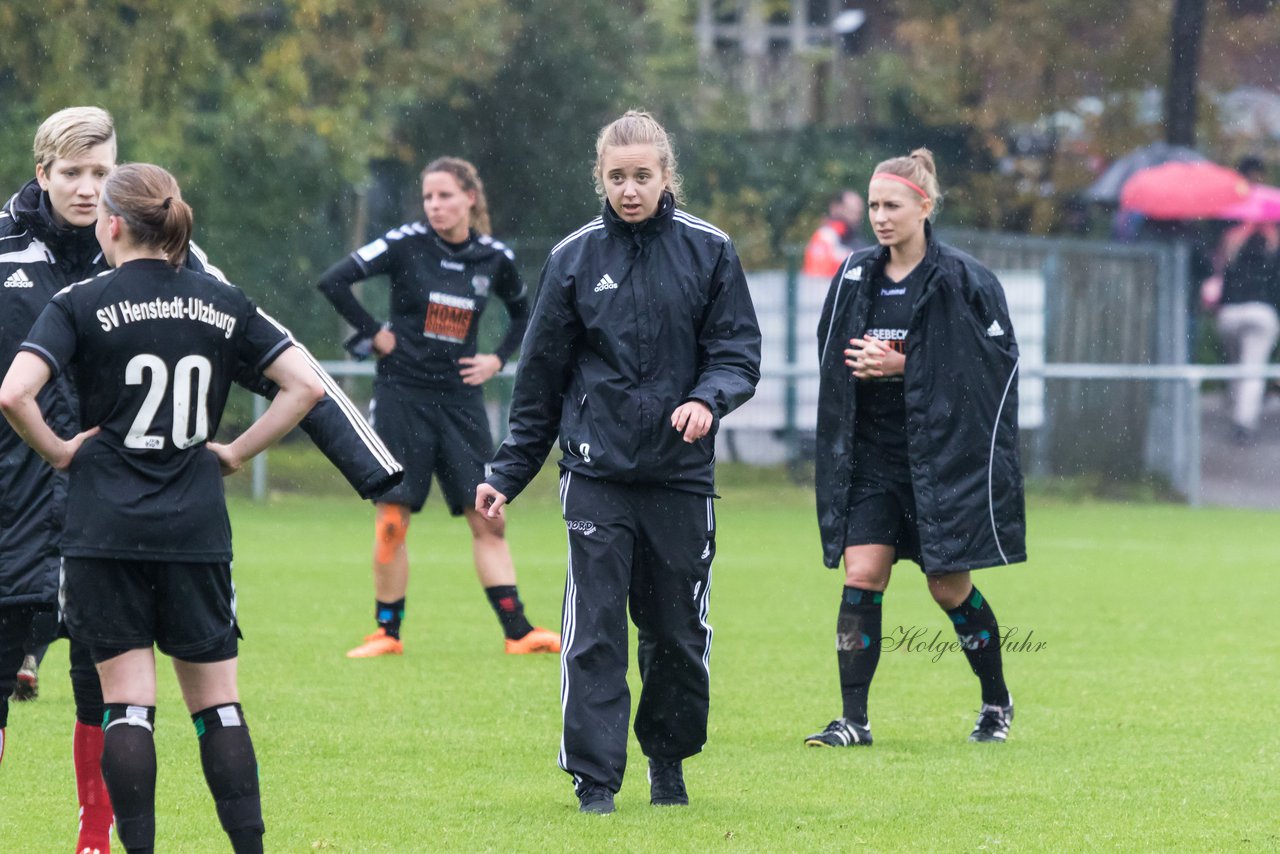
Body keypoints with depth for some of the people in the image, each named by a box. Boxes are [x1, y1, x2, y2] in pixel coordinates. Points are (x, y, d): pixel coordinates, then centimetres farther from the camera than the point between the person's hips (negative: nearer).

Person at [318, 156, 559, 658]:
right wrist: (372, 333, -6)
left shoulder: (494, 258, 3)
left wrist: (498, 359, 8)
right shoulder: (406, 244, -7)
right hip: (403, 394, -2)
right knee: (392, 519, -2)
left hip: (460, 398, 2)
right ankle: (387, 632, 9)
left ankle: (518, 632, -1)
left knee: (488, 519, -1)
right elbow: (333, 281, -9)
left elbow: (522, 312, 22)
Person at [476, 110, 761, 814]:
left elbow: (739, 351, 1)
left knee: (679, 633, 7)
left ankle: (668, 759, 28)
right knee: (593, 630, -9)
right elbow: (541, 377, 9)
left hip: (680, 469, 0)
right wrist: (508, 475, 9)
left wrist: (708, 399, -21)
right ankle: (595, 779, -6)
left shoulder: (708, 252, 1)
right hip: (596, 470, 0)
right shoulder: (575, 258, 3)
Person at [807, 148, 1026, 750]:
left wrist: (905, 365, -17)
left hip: (944, 454, -4)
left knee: (950, 587, 4)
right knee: (861, 577, -8)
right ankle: (853, 718, -4)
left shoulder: (963, 281, -8)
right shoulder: (854, 278, 6)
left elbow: (994, 362, -11)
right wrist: (861, 365, -7)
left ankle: (997, 701, 26)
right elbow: (831, 357, 16)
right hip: (871, 457, 4)